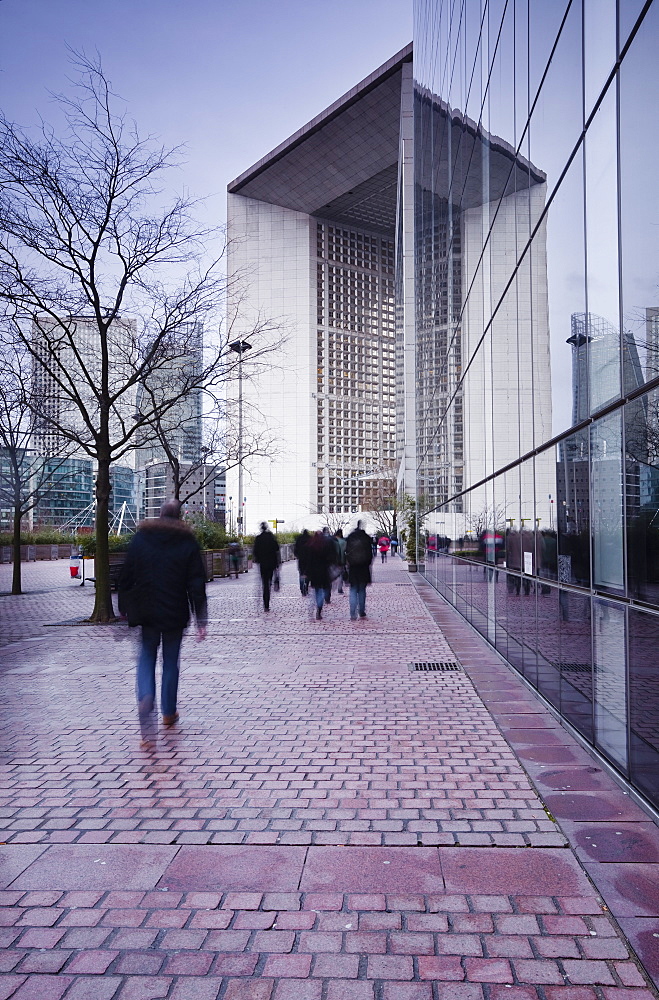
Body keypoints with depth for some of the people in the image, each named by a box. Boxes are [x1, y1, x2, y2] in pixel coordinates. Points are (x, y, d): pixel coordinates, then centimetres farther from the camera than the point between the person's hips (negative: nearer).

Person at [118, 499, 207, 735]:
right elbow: (197, 584, -4)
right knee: (171, 660, 12)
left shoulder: (140, 537, 3)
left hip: (145, 611, 1)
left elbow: (126, 577, 3)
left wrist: (124, 610, 11)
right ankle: (168, 712, 20)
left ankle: (145, 698, -14)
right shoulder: (188, 542, -1)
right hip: (175, 613, 0)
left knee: (146, 656, 11)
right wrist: (201, 620, -3)